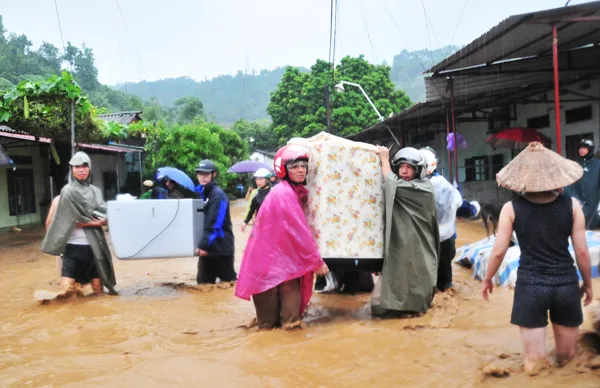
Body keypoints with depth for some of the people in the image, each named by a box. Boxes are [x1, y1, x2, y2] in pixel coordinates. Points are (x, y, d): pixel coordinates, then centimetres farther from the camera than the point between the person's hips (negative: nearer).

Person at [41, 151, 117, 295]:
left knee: (98, 287, 5)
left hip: (94, 245, 4)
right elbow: (72, 220, -8)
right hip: (74, 245, -4)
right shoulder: (68, 191, -1)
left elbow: (105, 217, 4)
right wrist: (95, 222, -5)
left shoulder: (95, 191, 13)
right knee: (67, 289, -11)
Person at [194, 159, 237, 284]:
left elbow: (215, 224, -23)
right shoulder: (200, 192, 11)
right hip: (207, 246, 8)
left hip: (221, 246, -7)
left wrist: (204, 245, -27)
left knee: (227, 280, 6)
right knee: (204, 281, 9)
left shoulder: (218, 195, -16)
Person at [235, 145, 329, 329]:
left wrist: (312, 259, 6)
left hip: (284, 256, 8)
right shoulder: (283, 193, -19)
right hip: (271, 258, -8)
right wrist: (317, 261, -15)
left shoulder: (298, 192, 10)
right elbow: (298, 231, -21)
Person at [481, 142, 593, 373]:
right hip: (566, 284, 3)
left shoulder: (512, 208, -7)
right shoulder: (571, 206, -3)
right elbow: (582, 252, -1)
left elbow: (498, 252, -5)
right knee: (566, 358, 22)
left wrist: (487, 280, 12)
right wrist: (588, 284, 15)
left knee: (534, 366, 8)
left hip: (530, 285, -2)